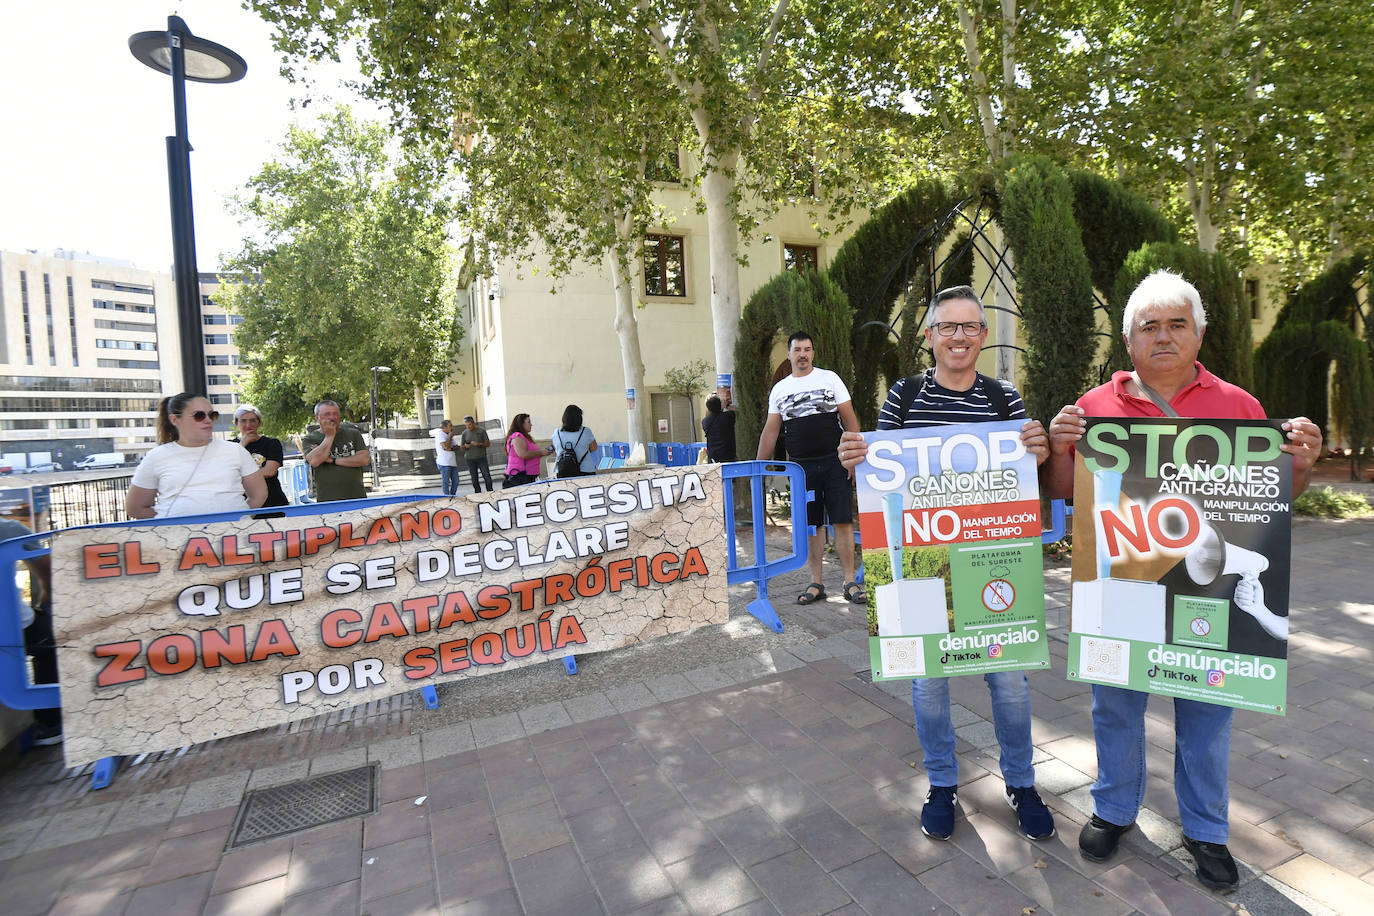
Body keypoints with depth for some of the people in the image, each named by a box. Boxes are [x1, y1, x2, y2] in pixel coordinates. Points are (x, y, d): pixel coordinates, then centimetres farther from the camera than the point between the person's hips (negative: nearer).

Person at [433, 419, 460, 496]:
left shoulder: (449, 435, 17)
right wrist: (450, 437, -8)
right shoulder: (440, 434, -9)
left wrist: (451, 448, -3)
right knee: (445, 481, -2)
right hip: (444, 463, -8)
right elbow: (446, 446, -20)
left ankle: (453, 496, 20)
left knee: (455, 481, 8)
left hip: (452, 462, 8)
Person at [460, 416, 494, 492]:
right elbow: (462, 447, 14)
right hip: (470, 459, 2)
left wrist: (479, 444, -17)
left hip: (481, 458, -2)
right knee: (474, 480, 3)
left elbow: (488, 444, 1)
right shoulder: (465, 433, 9)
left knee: (487, 477, -8)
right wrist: (465, 446, -9)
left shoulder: (481, 431, 2)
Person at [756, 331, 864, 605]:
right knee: (811, 526, 6)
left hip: (834, 463, -2)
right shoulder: (779, 389, 10)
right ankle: (816, 583, 16)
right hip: (801, 467, 2)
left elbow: (849, 419, 3)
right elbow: (771, 430, 10)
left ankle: (850, 582, 7)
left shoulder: (830, 378, 5)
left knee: (843, 522, -3)